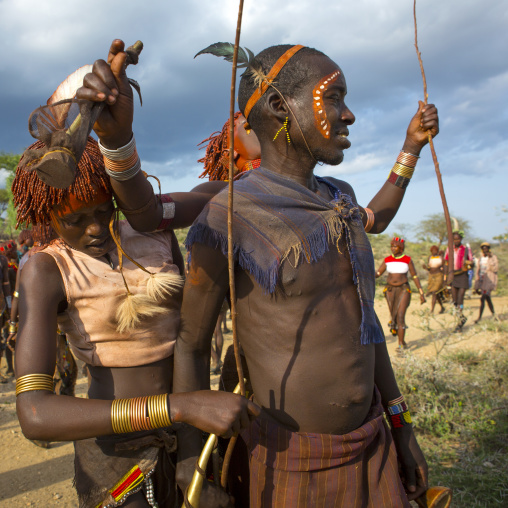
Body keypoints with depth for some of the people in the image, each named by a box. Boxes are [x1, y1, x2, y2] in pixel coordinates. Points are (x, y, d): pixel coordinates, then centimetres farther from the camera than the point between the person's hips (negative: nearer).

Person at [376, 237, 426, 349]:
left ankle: (401, 344, -10)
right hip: (390, 290, 3)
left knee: (400, 316, -15)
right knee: (393, 316, 7)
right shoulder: (387, 260, 4)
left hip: (403, 290, -3)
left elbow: (415, 277, -1)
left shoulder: (408, 260, -4)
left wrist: (421, 293, -3)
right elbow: (377, 273, 4)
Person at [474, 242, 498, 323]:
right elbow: (478, 270, 15)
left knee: (483, 299, -13)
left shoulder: (493, 257, -5)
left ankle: (479, 317, -10)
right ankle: (493, 315, 25)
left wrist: (490, 258, -23)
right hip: (481, 279, 6)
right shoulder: (481, 258, 13)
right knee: (488, 299, 13)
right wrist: (476, 286, 13)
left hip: (489, 280, -6)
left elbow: (495, 269, -17)